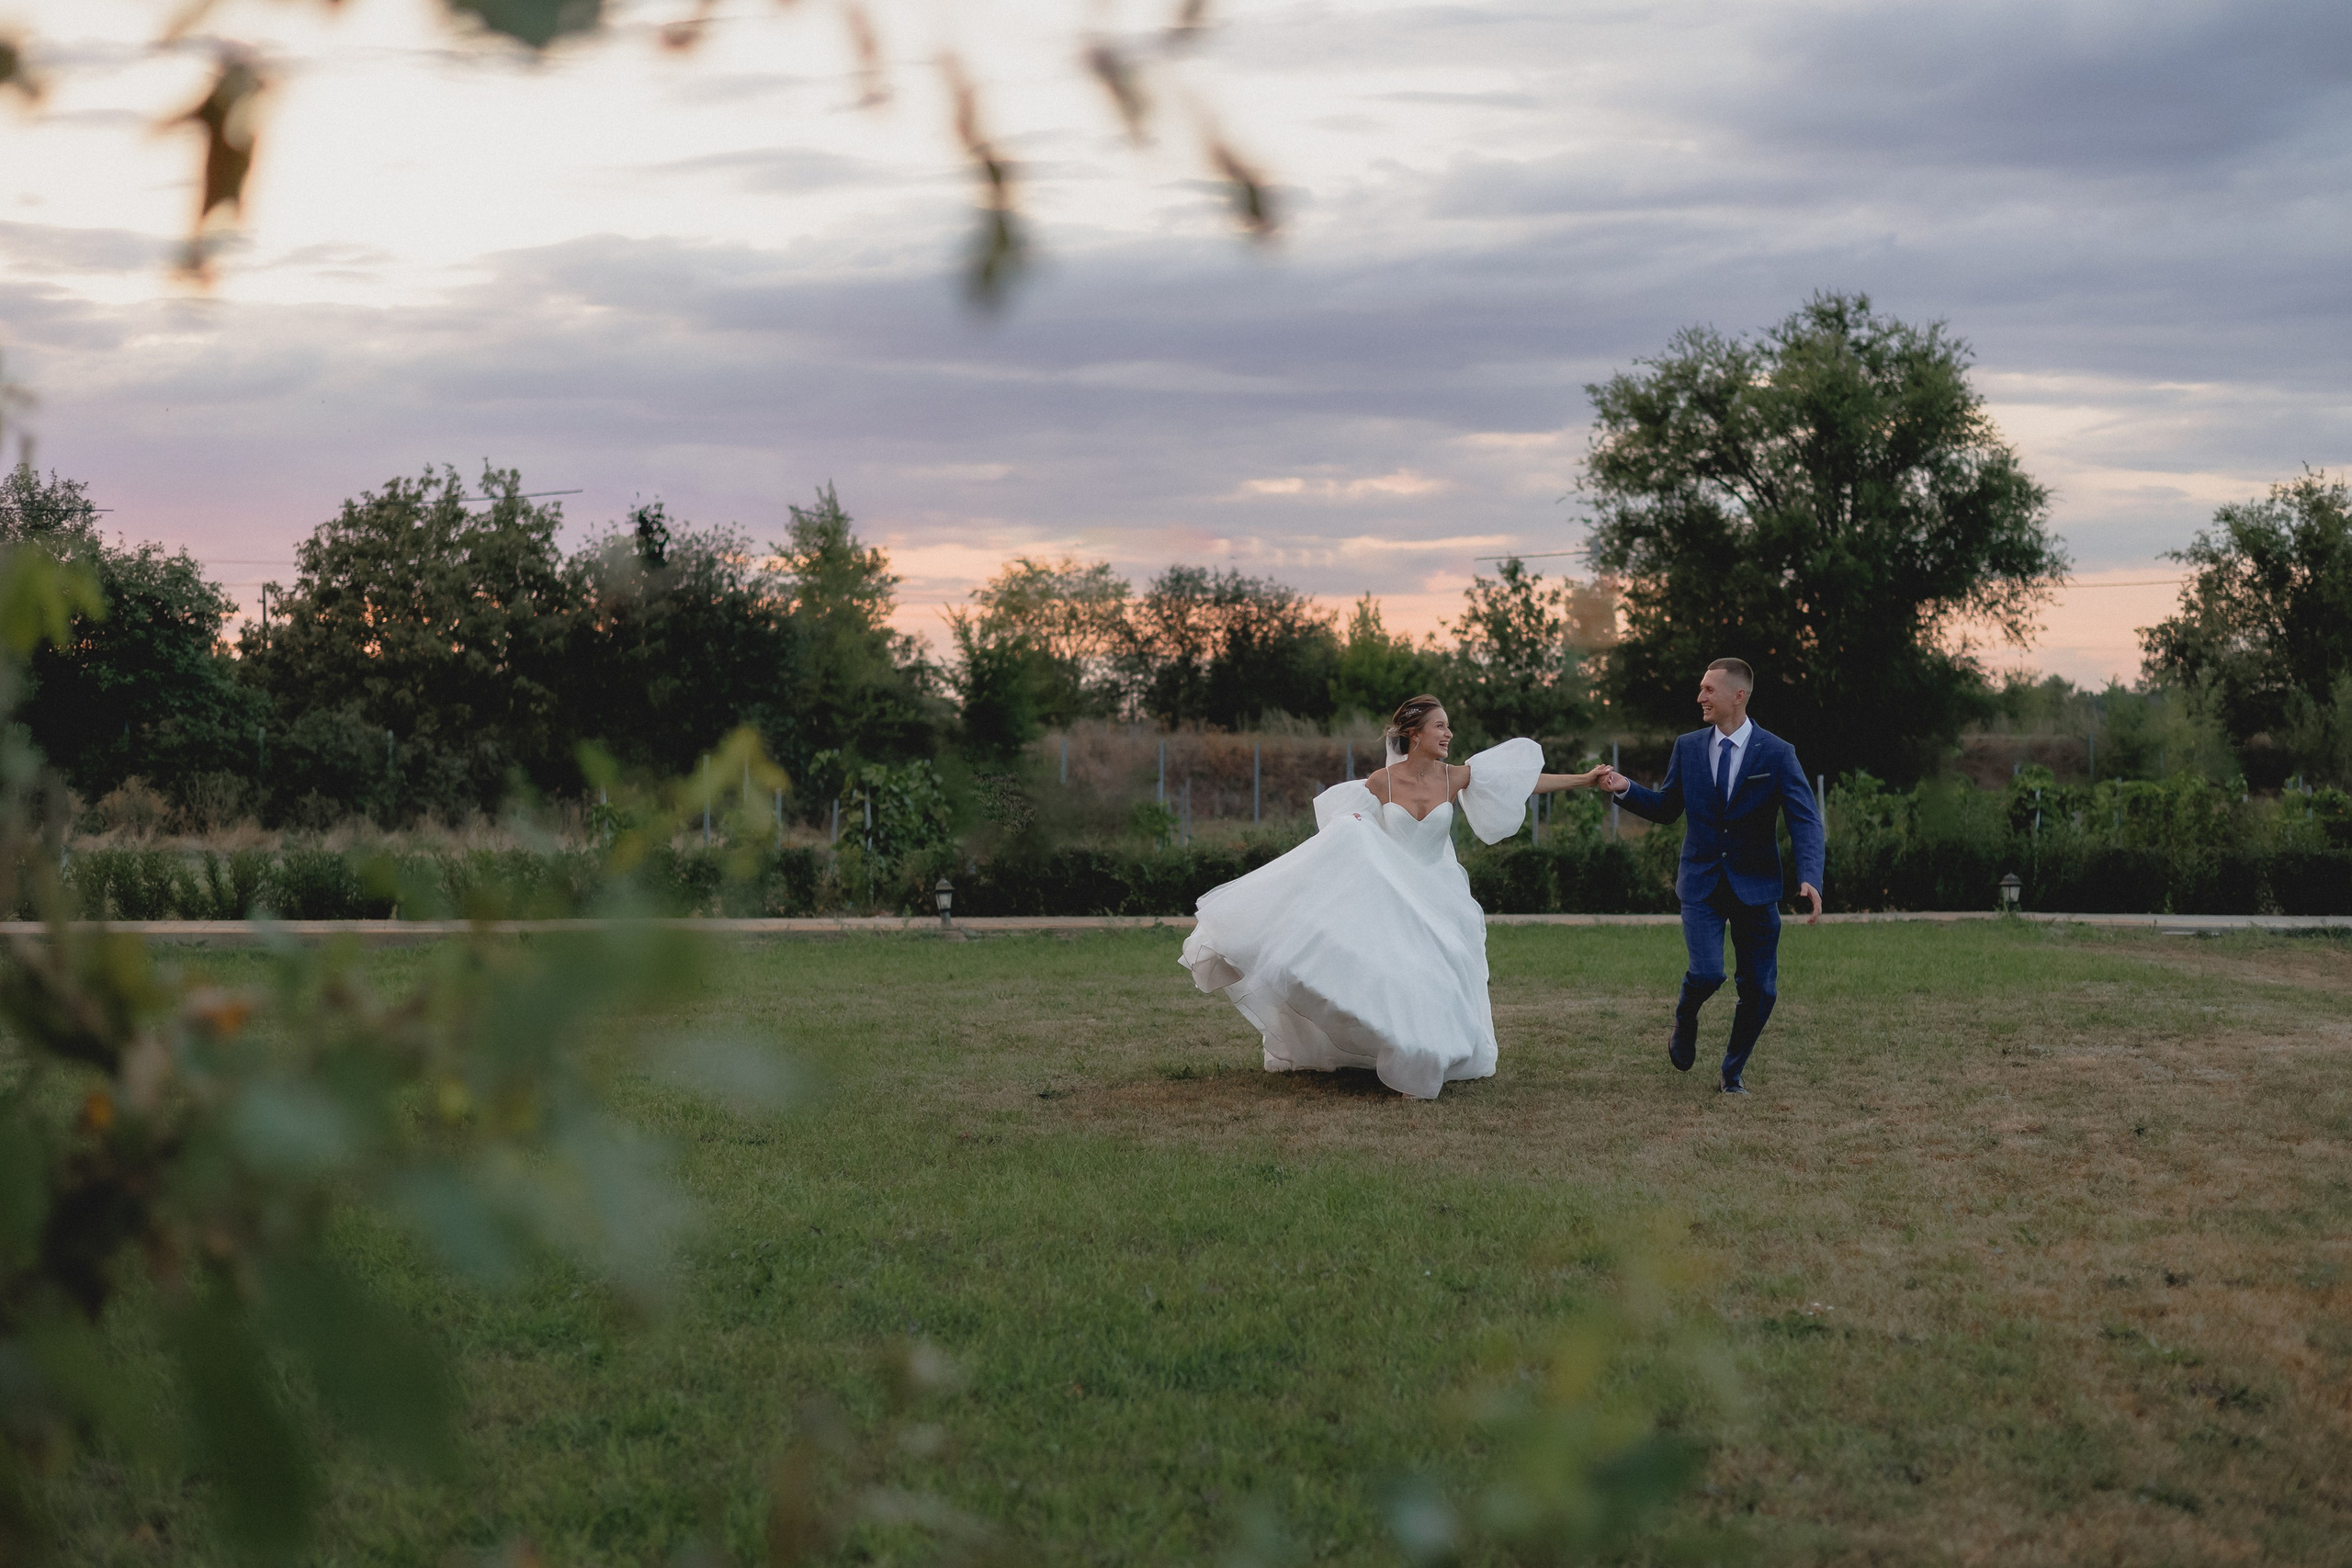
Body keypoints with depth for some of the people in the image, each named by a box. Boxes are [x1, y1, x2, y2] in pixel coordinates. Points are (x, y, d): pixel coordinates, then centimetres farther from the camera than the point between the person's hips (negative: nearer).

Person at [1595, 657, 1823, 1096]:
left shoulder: (1777, 754, -7)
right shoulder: (1688, 747, 3)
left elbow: (1805, 821, -12)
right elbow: (1667, 808, 14)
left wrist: (1810, 878, -28)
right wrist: (1625, 789, -5)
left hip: (1755, 886, 0)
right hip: (1702, 884, 1)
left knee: (1760, 989, 2)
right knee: (1706, 973, -18)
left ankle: (1733, 1073, 23)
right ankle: (1685, 1023, 17)